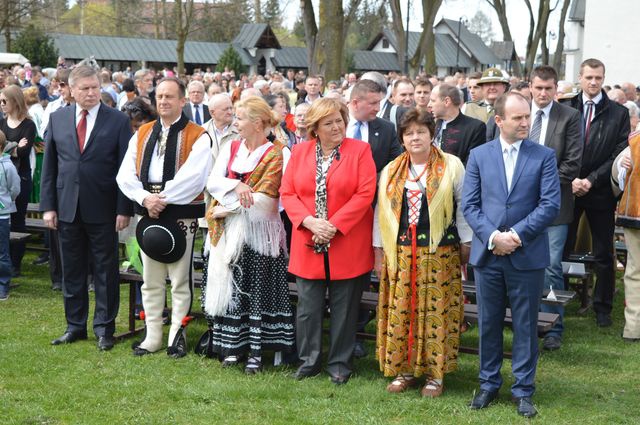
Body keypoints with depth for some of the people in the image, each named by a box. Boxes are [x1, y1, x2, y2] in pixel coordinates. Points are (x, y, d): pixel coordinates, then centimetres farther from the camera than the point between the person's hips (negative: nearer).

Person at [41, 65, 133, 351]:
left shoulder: (118, 121, -3)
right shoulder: (57, 119, 5)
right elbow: (49, 166, 7)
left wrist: (124, 209, -9)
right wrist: (48, 206, 1)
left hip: (103, 210, -3)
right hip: (67, 207, 3)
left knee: (105, 271, 5)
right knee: (72, 270, 11)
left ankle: (104, 327, 16)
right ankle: (75, 325, 23)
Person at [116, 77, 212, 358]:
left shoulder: (197, 137, -5)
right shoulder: (142, 134, 10)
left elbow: (194, 177, -18)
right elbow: (126, 174, 3)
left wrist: (163, 199, -17)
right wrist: (145, 198, -13)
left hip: (181, 214, -5)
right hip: (148, 214, 5)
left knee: (180, 281, 2)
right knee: (151, 282, 12)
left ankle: (177, 336, 12)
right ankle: (152, 337, 21)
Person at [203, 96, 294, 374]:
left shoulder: (278, 154, -6)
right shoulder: (231, 148, 11)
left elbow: (265, 197, -15)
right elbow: (213, 182, 0)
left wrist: (228, 207, -12)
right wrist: (236, 186, -19)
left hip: (260, 232, -5)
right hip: (230, 233, 5)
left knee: (258, 289, -1)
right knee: (230, 286, 7)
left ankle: (256, 351, 5)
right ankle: (232, 345, 16)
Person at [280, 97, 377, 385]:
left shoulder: (360, 150, -2)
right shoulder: (300, 151, 7)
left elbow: (365, 193, -9)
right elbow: (287, 192, 3)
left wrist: (335, 226, -15)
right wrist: (310, 222, -13)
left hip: (347, 245, -2)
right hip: (308, 245, 2)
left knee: (344, 308, 6)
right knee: (308, 307, 6)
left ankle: (340, 363, 18)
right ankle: (309, 361, 20)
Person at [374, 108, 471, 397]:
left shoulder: (451, 167, 0)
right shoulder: (391, 172, 9)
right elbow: (381, 211, 11)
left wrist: (465, 246, 2)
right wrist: (379, 251, 8)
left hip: (440, 253, -3)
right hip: (400, 253, 3)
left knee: (436, 312, 0)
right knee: (400, 312, 4)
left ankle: (435, 373, 10)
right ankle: (404, 369, 16)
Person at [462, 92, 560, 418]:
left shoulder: (544, 156, 0)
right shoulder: (479, 155, 5)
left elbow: (551, 204, -7)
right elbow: (469, 204, 1)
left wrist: (516, 234, -14)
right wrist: (493, 236, -13)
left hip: (528, 255, -1)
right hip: (487, 253, 2)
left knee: (525, 326, 6)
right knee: (488, 323, 11)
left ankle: (523, 390, 17)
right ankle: (489, 384, 25)